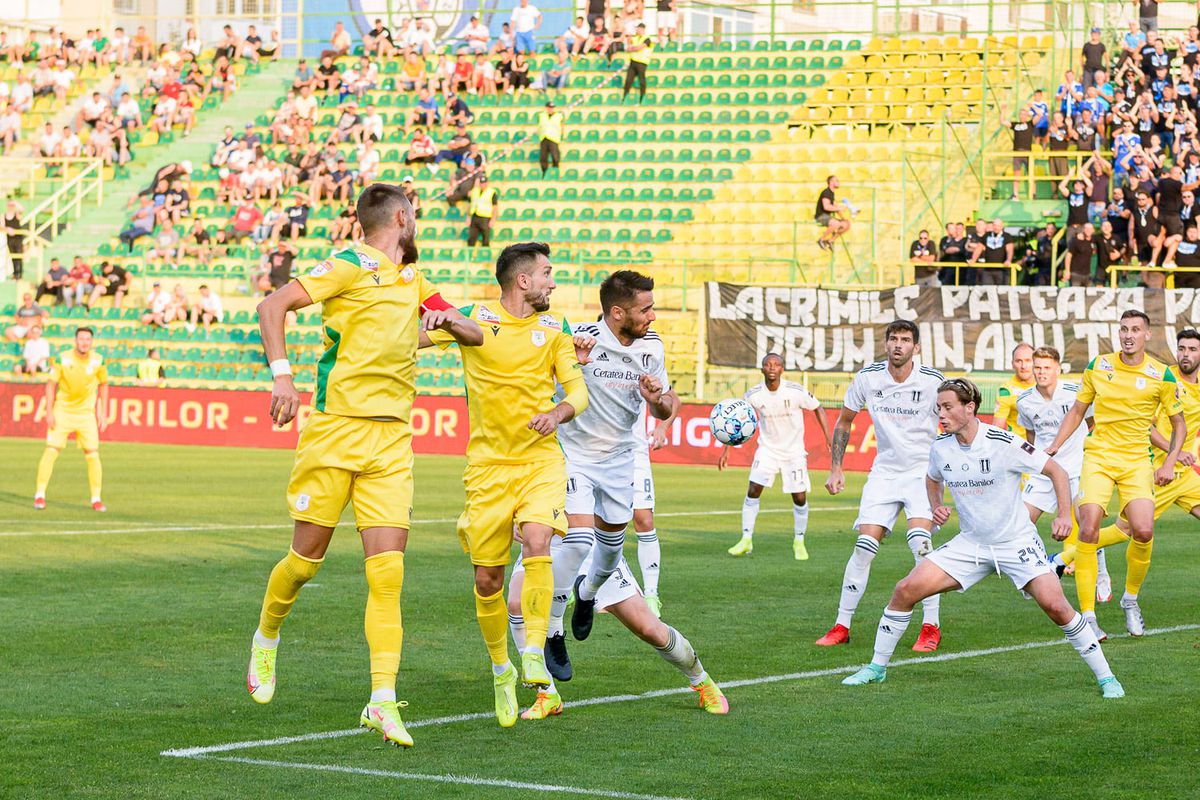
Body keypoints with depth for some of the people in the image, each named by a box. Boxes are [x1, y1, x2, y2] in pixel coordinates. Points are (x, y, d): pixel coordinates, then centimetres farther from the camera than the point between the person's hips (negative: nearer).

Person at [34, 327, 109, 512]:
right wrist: (49, 412, -11)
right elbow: (51, 384, -5)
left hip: (86, 413, 1)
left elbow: (103, 385, 8)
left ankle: (96, 498, 5)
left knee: (93, 454, -4)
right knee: (51, 450, -8)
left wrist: (103, 413, 4)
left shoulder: (98, 360, -5)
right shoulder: (62, 358, -11)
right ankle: (40, 495, 0)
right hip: (62, 411, -1)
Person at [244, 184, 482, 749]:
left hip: (391, 439, 5)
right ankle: (265, 639, 32)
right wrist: (282, 375, -21)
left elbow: (475, 335, 25)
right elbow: (272, 306, -10)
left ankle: (383, 700, -11)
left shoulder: (413, 280, 19)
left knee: (387, 571, -8)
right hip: (334, 429, -5)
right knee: (306, 559, 2)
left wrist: (444, 318, 3)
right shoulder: (349, 267, -3)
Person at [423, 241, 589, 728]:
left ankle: (535, 656, -21)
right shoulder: (474, 319, 0)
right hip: (488, 464, 0)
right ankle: (501, 670, 22)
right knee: (487, 579, 1)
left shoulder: (554, 329, 7)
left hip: (541, 458, 0)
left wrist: (559, 412, -18)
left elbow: (578, 390, 4)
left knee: (536, 543, -26)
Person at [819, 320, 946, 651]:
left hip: (924, 470, -3)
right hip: (884, 471, 3)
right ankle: (841, 626, 7)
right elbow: (844, 421, 10)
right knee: (864, 546, -5)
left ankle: (931, 627, -12)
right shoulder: (867, 377, -4)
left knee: (920, 541, -21)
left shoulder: (933, 381, -12)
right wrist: (835, 469, 6)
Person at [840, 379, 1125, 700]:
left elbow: (1056, 471, -9)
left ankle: (1105, 677, -5)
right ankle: (877, 668, 10)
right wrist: (937, 507, 1)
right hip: (969, 544, 4)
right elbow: (933, 478, 20)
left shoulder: (1004, 444, -19)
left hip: (1017, 542, -4)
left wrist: (1064, 515, -19)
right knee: (905, 590, -7)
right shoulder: (940, 448, -4)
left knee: (1055, 606, -21)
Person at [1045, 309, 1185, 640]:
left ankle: (1130, 600, 12)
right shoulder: (1097, 367, 2)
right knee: (1088, 530, -15)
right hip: (1098, 457, 0)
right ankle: (1087, 616, -9)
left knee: (1143, 531, -16)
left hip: (1137, 461, 0)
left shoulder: (1162, 375, -2)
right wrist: (1054, 446, 7)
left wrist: (1169, 462, -3)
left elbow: (1179, 424, 8)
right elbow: (1077, 411, 15)